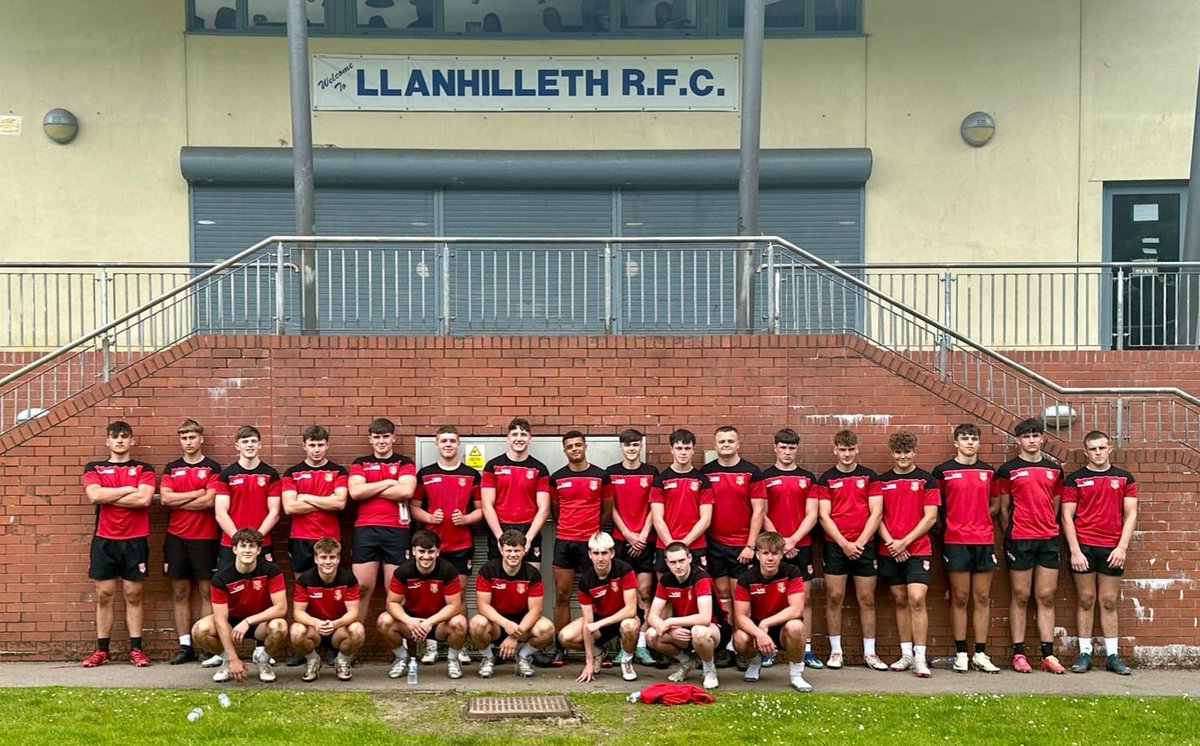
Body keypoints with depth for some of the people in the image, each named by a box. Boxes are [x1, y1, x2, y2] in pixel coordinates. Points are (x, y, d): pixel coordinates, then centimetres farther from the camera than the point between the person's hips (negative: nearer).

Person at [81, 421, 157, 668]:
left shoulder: (144, 469, 5)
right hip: (104, 540, 1)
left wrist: (108, 497, -9)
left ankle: (136, 648, 8)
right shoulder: (94, 468, 8)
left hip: (135, 540, -1)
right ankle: (101, 649, 13)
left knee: (133, 595, 4)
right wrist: (128, 489, -8)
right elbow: (94, 495, -11)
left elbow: (144, 499, -13)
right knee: (104, 595, 5)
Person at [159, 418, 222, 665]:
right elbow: (165, 498, -3)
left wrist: (178, 502, -6)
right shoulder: (171, 468, 11)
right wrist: (196, 493, -9)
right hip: (176, 537, 4)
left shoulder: (212, 468, 0)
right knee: (180, 592, 6)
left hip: (204, 538, -3)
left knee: (206, 591, 0)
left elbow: (209, 500, -12)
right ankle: (185, 645, 12)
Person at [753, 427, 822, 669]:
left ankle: (807, 649, 8)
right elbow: (761, 515, -1)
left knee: (805, 597, 3)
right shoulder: (763, 477, 3)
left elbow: (812, 515, 2)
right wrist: (779, 540, -10)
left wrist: (792, 540, -9)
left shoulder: (808, 478, 8)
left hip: (801, 545, 2)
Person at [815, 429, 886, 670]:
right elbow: (824, 516, -2)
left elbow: (876, 513, 0)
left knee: (867, 598, 4)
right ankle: (835, 651, 9)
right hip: (835, 545, -1)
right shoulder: (826, 479, 4)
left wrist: (860, 542, -9)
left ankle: (869, 653, 12)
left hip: (864, 544, 1)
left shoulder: (869, 476, 6)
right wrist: (844, 543, -11)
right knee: (834, 597, 0)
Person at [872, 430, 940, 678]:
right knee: (900, 601, 8)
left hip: (918, 549, -3)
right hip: (889, 552, 3)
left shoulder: (926, 480, 2)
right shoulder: (880, 481, 8)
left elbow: (930, 517, -3)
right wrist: (890, 542, -9)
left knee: (916, 599, -13)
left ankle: (920, 657, -8)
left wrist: (905, 541, -10)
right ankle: (906, 654, 16)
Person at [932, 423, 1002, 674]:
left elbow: (995, 505, 18)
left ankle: (981, 654, 11)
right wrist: (949, 523, -2)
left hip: (984, 540, 3)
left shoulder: (988, 471, 11)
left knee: (982, 598, 5)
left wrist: (978, 517, 4)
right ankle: (961, 654, 8)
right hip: (955, 541, -3)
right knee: (959, 598, 1)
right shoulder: (943, 471, 1)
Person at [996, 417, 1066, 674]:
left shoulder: (1054, 469, 12)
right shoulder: (1008, 469, 1)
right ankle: (1019, 653, 6)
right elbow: (1003, 508, 4)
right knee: (1020, 597, 1)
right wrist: (1009, 537, 4)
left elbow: (1055, 505, 17)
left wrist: (1049, 528, 11)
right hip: (1019, 540, -3)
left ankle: (1048, 654, 9)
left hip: (1049, 539, 3)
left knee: (1047, 597, 5)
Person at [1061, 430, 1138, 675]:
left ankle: (1112, 656, 12)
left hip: (1113, 549, 2)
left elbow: (1131, 515, 5)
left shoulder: (1124, 478, 8)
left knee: (1109, 602, 6)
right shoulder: (1074, 479, 1)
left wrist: (1122, 547, -5)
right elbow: (1067, 517, -1)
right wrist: (1075, 551, -8)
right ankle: (1084, 654, 8)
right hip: (1084, 547, -1)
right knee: (1086, 600, 3)